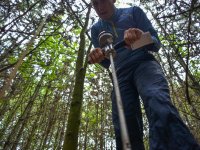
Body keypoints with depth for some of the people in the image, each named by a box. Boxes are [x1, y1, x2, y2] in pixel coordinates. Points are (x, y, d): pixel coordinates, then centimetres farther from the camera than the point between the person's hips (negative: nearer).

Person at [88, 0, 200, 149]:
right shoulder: (96, 29, 18)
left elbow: (156, 43, 5)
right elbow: (107, 63, 13)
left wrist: (142, 37, -19)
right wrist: (98, 57, -12)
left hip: (144, 65, -3)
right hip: (121, 76, 4)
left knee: (158, 104, -34)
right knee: (125, 130, -6)